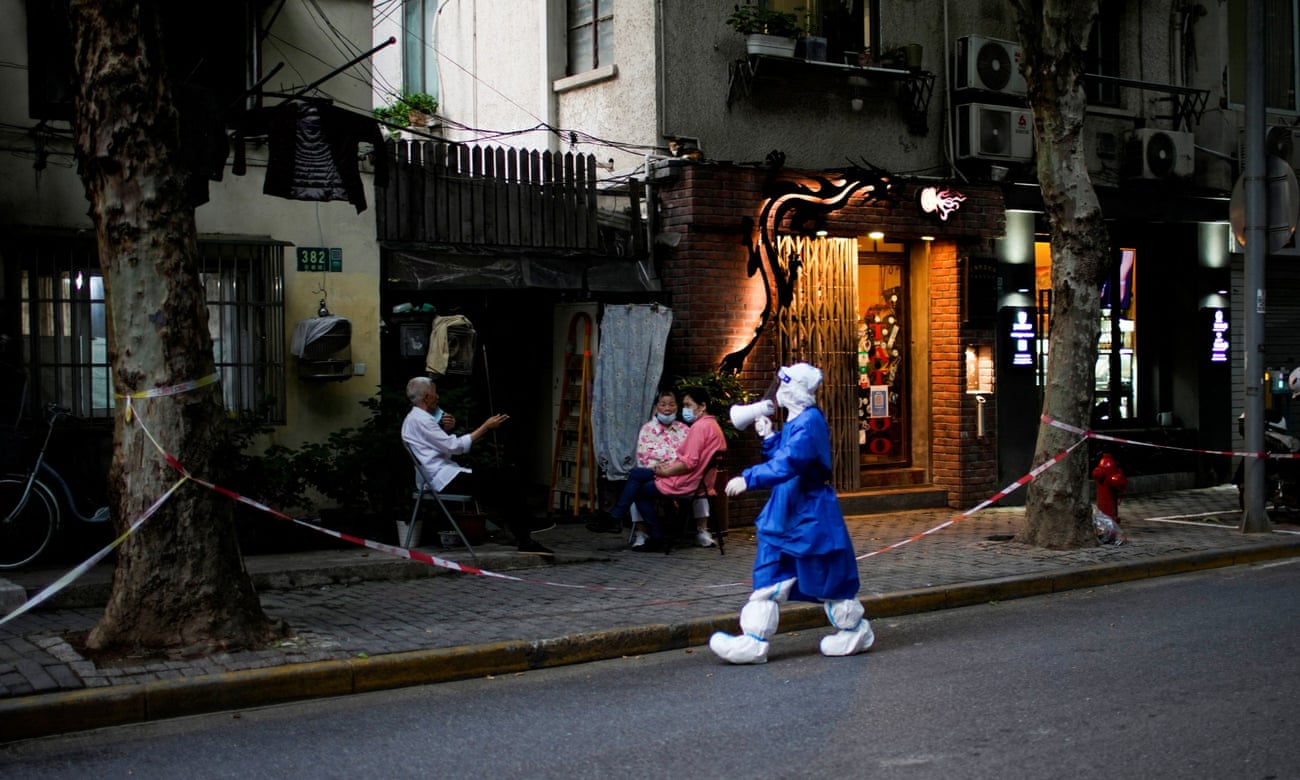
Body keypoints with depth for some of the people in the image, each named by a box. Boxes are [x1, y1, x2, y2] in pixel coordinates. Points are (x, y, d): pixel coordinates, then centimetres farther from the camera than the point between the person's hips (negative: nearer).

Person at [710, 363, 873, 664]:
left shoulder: (810, 422, -20)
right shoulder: (793, 422, 11)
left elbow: (788, 463, -32)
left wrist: (748, 479, -36)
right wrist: (768, 437, 12)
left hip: (810, 518, -9)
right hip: (785, 516, 9)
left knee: (828, 578, 5)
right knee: (768, 578, 5)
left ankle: (855, 630, 24)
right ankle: (753, 641, 7)